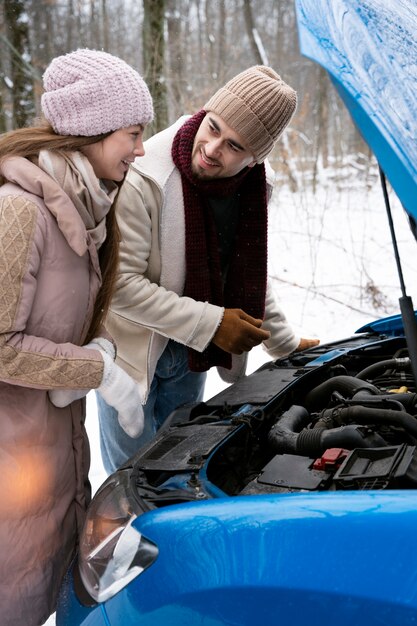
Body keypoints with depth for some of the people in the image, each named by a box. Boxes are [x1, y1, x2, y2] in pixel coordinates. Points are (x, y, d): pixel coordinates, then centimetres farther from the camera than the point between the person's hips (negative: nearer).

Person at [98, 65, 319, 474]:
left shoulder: (255, 186, -6)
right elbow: (120, 283, -28)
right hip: (130, 351, -6)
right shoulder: (143, 179, -29)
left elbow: (250, 276, 9)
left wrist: (286, 346, 15)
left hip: (190, 356, 6)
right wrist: (210, 324, -27)